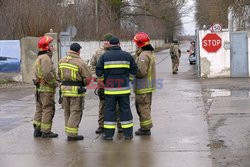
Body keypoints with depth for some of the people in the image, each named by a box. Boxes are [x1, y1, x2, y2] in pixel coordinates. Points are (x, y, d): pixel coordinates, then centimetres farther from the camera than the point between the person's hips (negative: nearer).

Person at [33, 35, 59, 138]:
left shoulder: (39, 58, 18)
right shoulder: (45, 58, -15)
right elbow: (47, 73, -26)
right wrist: (55, 83, -15)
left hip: (39, 88, 10)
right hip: (47, 89, -10)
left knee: (40, 109, 15)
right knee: (48, 110, -2)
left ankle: (37, 130, 22)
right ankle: (45, 131, 3)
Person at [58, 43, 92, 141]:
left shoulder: (62, 61, 7)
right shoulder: (80, 62, -14)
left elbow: (59, 75, 15)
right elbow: (88, 77, -12)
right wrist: (83, 84, 6)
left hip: (64, 89, 7)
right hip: (76, 90, -7)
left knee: (67, 112, 16)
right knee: (75, 112, -1)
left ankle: (68, 132, 22)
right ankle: (72, 134, -2)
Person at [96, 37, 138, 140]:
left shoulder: (104, 56, 0)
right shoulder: (127, 55, 3)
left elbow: (99, 71, 0)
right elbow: (134, 70, 5)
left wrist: (101, 79, 17)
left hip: (109, 89, -1)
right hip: (124, 88, 1)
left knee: (109, 110, 5)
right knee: (125, 109, 7)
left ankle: (108, 134, 6)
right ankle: (128, 133, 10)